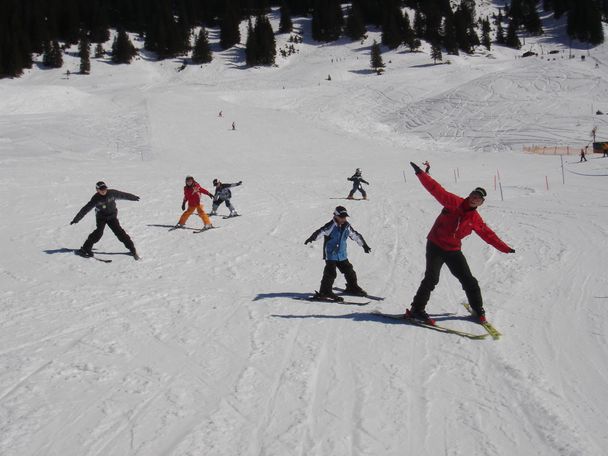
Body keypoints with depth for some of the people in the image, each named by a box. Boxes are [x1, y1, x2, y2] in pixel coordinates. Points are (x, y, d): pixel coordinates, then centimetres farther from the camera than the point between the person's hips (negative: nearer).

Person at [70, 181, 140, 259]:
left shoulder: (112, 193, -12)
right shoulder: (96, 199, -18)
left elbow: (123, 195, 5)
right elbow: (85, 209, -18)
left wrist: (133, 197, 20)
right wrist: (76, 219, -21)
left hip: (112, 217, 2)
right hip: (101, 217, -1)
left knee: (119, 231, -10)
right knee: (99, 232, -22)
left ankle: (132, 249, -4)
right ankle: (86, 248, -16)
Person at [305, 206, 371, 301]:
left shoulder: (347, 226, 5)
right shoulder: (331, 226, -15)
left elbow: (356, 236, 18)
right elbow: (320, 232, -30)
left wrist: (365, 245, 28)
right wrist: (312, 238, -49)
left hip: (342, 255, 7)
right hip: (330, 255, -6)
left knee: (349, 271, 15)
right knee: (330, 273, -15)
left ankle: (352, 288, 35)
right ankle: (325, 292, -10)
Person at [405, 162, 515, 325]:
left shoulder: (476, 220, 3)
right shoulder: (453, 202, -8)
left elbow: (489, 235, 13)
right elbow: (436, 189, -13)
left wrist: (506, 249, 13)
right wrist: (420, 173, -20)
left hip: (453, 250, 4)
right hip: (435, 246, -4)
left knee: (469, 281, 5)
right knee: (431, 278, -15)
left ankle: (478, 310, 25)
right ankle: (417, 309, -4)